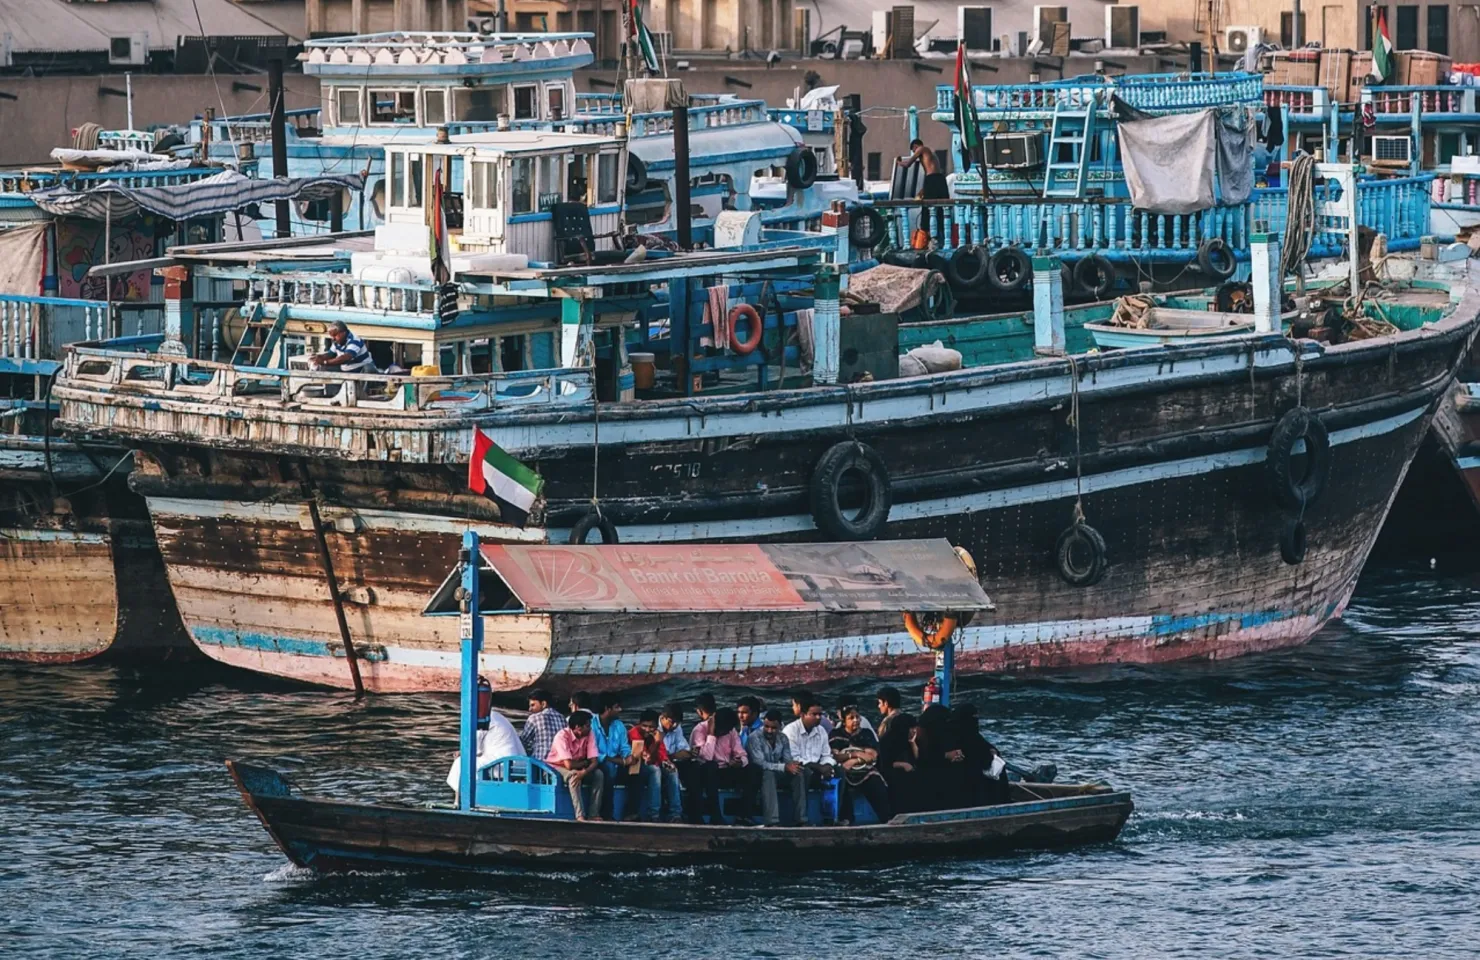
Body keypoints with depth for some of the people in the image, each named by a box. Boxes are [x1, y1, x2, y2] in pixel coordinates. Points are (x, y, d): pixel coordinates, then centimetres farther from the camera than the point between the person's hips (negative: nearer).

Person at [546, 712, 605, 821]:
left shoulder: (589, 735, -10)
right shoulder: (563, 736, -28)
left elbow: (595, 762, -14)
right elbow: (569, 765, -35)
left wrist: (585, 772, -35)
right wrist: (585, 763, -16)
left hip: (578, 768, 6)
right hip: (556, 767, -6)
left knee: (598, 775, -18)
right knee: (574, 774, -36)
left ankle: (593, 814, -20)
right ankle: (580, 816, -39)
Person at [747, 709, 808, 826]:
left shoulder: (783, 738, 5)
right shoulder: (755, 738, -16)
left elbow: (787, 760, 3)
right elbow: (760, 764, -25)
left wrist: (792, 765, -23)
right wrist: (784, 767, -33)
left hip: (778, 774, 6)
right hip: (759, 777, -6)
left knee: (799, 774, -19)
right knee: (768, 774, -39)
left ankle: (800, 819, -22)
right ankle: (771, 821, -47)